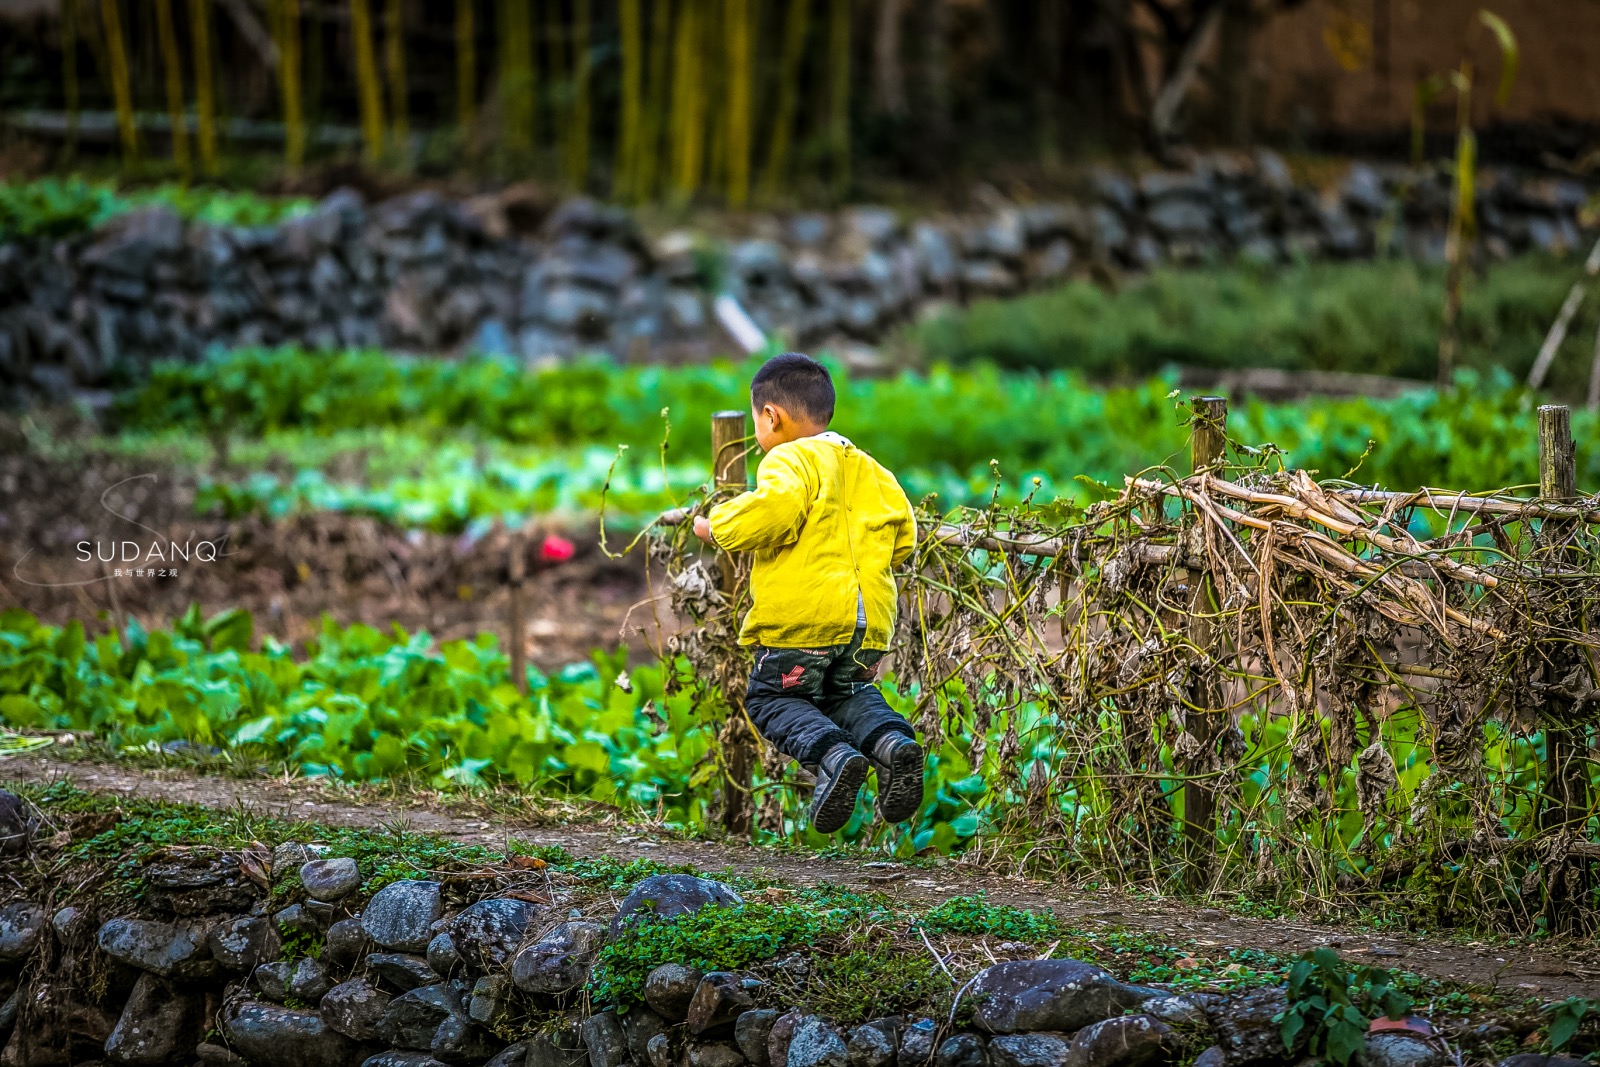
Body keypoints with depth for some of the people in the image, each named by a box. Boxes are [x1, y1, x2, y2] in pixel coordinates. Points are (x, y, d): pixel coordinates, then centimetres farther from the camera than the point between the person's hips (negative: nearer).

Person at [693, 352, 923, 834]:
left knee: (773, 699, 10)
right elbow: (902, 534, 16)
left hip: (802, 615, -7)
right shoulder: (867, 468, 17)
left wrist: (718, 526, -12)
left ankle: (831, 755, -18)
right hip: (869, 614, 7)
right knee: (850, 693, 26)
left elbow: (775, 509, -27)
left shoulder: (791, 460, -8)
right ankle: (892, 741, -5)